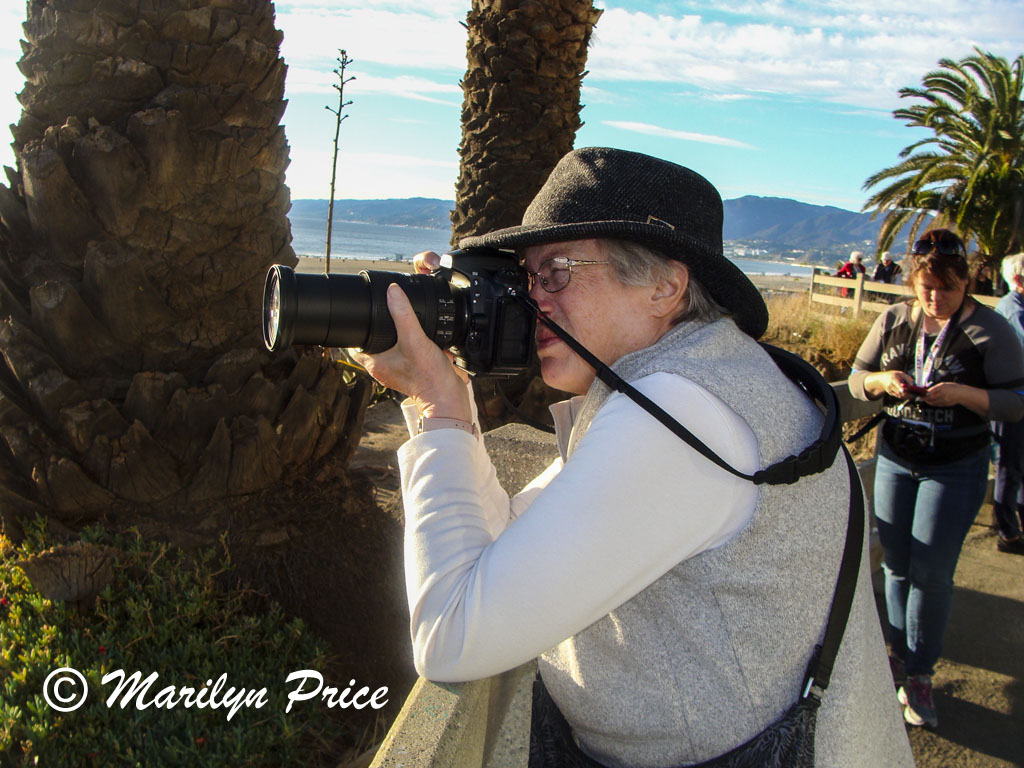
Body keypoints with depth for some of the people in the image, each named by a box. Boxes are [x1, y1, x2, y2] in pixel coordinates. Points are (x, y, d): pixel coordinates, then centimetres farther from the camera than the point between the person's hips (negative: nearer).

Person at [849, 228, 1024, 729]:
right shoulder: (893, 321, 1)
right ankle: (900, 649, 34)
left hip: (956, 468, -3)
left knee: (931, 573, -1)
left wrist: (965, 394, -27)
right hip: (895, 458, 4)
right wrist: (881, 381, -15)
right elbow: (856, 378, 8)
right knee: (896, 565, 12)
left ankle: (919, 676, 16)